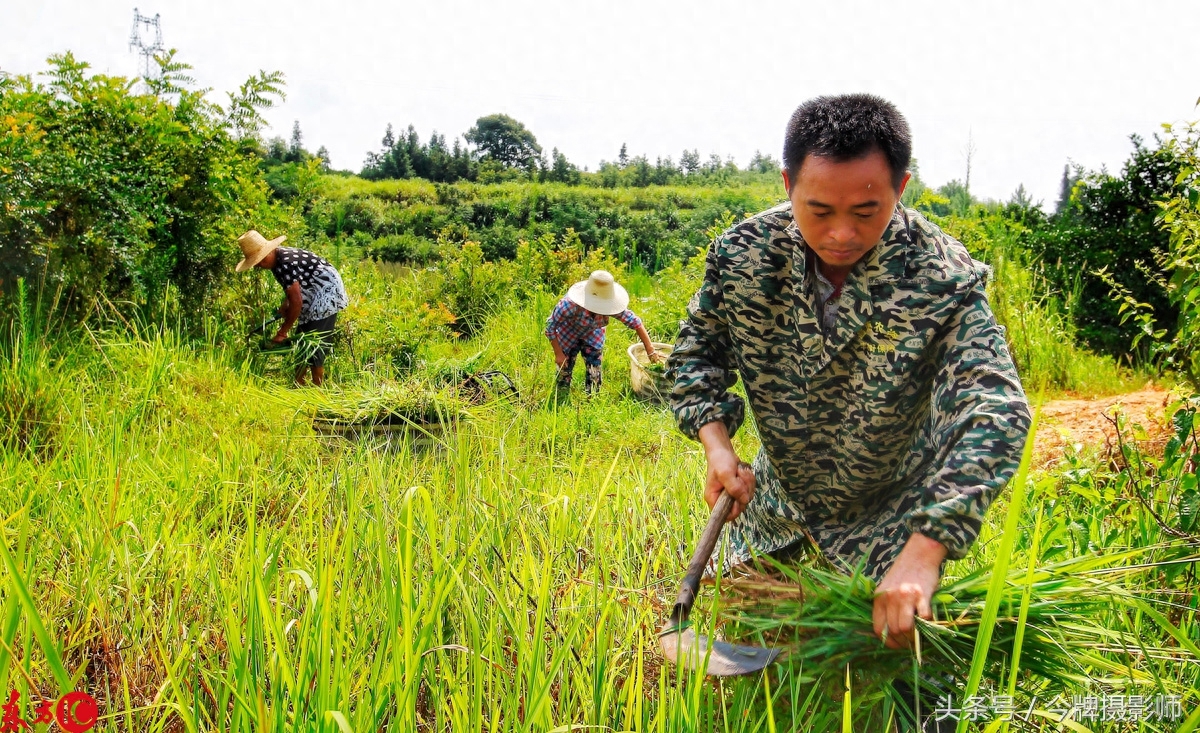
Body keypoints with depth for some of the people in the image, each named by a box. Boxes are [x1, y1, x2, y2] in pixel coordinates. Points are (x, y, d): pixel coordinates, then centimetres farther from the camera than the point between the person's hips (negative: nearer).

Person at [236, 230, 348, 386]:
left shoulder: (285, 264, -28)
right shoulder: (277, 260, 1)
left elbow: (296, 302, -28)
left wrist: (282, 332, -22)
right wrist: (285, 304, 1)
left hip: (326, 292, -10)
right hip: (313, 296, 10)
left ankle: (317, 389, -6)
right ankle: (298, 384, 17)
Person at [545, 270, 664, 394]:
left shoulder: (609, 306, -32)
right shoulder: (571, 304, -42)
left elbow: (635, 322, -22)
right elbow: (551, 326, -28)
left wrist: (651, 351, -24)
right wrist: (558, 354, -23)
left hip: (592, 334, 3)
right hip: (568, 335, -2)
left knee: (594, 372, 0)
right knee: (564, 369, 4)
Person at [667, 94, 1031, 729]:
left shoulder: (943, 277, -31)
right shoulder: (741, 254, -21)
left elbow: (995, 414, -38)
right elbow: (696, 352, -6)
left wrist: (923, 552, -47)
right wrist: (716, 444, -25)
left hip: (890, 509, -3)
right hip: (775, 493, 4)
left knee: (899, 648, 8)